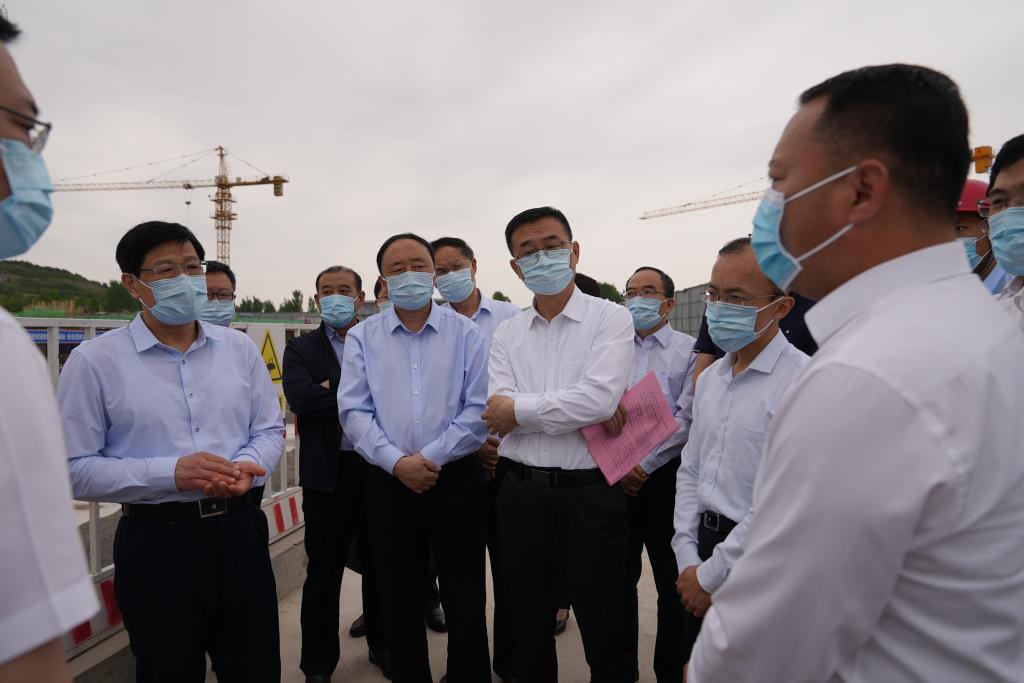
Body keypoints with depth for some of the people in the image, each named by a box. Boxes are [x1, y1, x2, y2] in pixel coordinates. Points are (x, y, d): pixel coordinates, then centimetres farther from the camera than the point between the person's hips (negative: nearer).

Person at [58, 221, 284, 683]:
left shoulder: (240, 348, 5)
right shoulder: (94, 361, -5)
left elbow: (270, 429, 9)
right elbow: (74, 467, -7)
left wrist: (247, 467, -13)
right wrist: (170, 473, -20)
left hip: (239, 528, 3)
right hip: (156, 540, -3)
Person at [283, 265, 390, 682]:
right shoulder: (301, 349, 3)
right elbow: (301, 397, -15)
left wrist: (335, 393, -15)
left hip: (380, 469, 1)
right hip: (329, 474, -1)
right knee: (323, 573, 11)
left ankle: (383, 646, 36)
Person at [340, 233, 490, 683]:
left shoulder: (465, 332, 0)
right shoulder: (362, 337, 5)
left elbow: (479, 408, -7)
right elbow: (354, 411, -2)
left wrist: (429, 457, -13)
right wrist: (396, 462, -13)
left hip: (455, 481, -1)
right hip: (388, 484, 2)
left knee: (465, 602, 9)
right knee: (399, 604, 16)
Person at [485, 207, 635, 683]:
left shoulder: (611, 319, -5)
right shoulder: (506, 334, 5)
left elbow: (599, 399, -20)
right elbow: (498, 419, -8)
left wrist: (520, 408, -11)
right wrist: (585, 413, -16)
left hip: (590, 494, -3)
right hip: (522, 494, 4)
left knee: (604, 635, 12)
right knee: (528, 630, 21)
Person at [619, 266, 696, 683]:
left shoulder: (689, 351, -2)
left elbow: (686, 419, -10)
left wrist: (642, 466, -14)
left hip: (664, 477, -3)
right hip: (613, 478, 3)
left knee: (672, 584, 9)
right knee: (620, 579, 15)